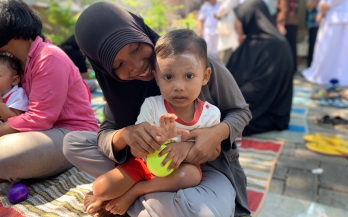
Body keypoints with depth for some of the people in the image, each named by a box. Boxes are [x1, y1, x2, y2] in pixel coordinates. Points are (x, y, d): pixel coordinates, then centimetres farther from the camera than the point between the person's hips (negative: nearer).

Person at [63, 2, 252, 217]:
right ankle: (150, 193, -11)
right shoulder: (120, 86, -6)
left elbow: (240, 111, -7)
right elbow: (105, 135, -10)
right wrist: (124, 135, -34)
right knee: (72, 142, -7)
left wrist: (218, 132, -28)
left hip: (208, 164, -3)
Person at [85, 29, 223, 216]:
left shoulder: (210, 113, -13)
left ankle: (135, 191, -13)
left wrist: (188, 148, -29)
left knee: (192, 175, -35)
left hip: (182, 167, 1)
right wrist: (158, 137, -40)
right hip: (145, 164, 0)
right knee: (100, 188, -15)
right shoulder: (151, 106, -16)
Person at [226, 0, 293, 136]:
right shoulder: (251, 42, 9)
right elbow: (233, 74, 9)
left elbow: (259, 88, -22)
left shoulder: (274, 46, -18)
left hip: (267, 113, -8)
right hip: (244, 102, 8)